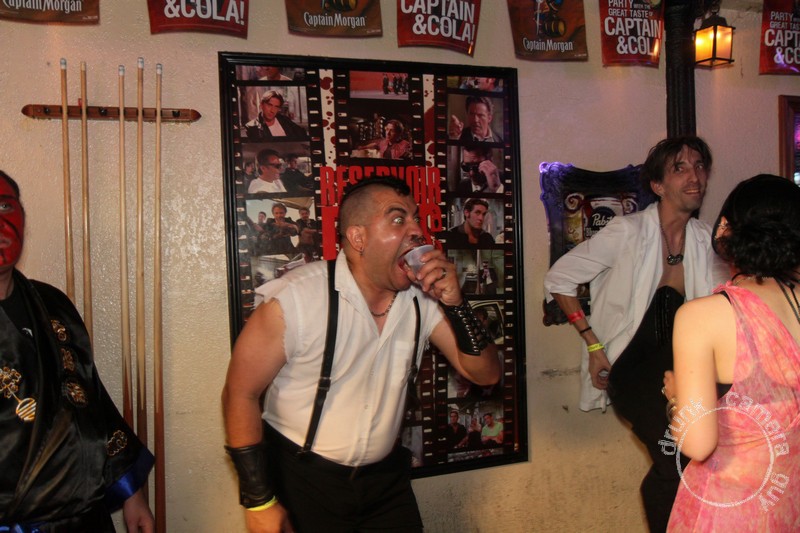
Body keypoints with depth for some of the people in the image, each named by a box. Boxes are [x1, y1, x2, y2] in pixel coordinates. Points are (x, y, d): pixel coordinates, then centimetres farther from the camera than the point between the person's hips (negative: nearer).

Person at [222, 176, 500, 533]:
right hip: (301, 479, -4)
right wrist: (260, 502, -12)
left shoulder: (423, 296, -9)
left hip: (385, 475, 4)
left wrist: (454, 303, -23)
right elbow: (241, 393, -13)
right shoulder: (296, 297, -21)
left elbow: (485, 374, -6)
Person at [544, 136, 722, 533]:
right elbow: (558, 279, -6)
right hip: (630, 366, -5)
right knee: (678, 462, -21)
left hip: (678, 365, 5)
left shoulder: (704, 239, 5)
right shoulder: (628, 232, -10)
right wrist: (594, 343, -9)